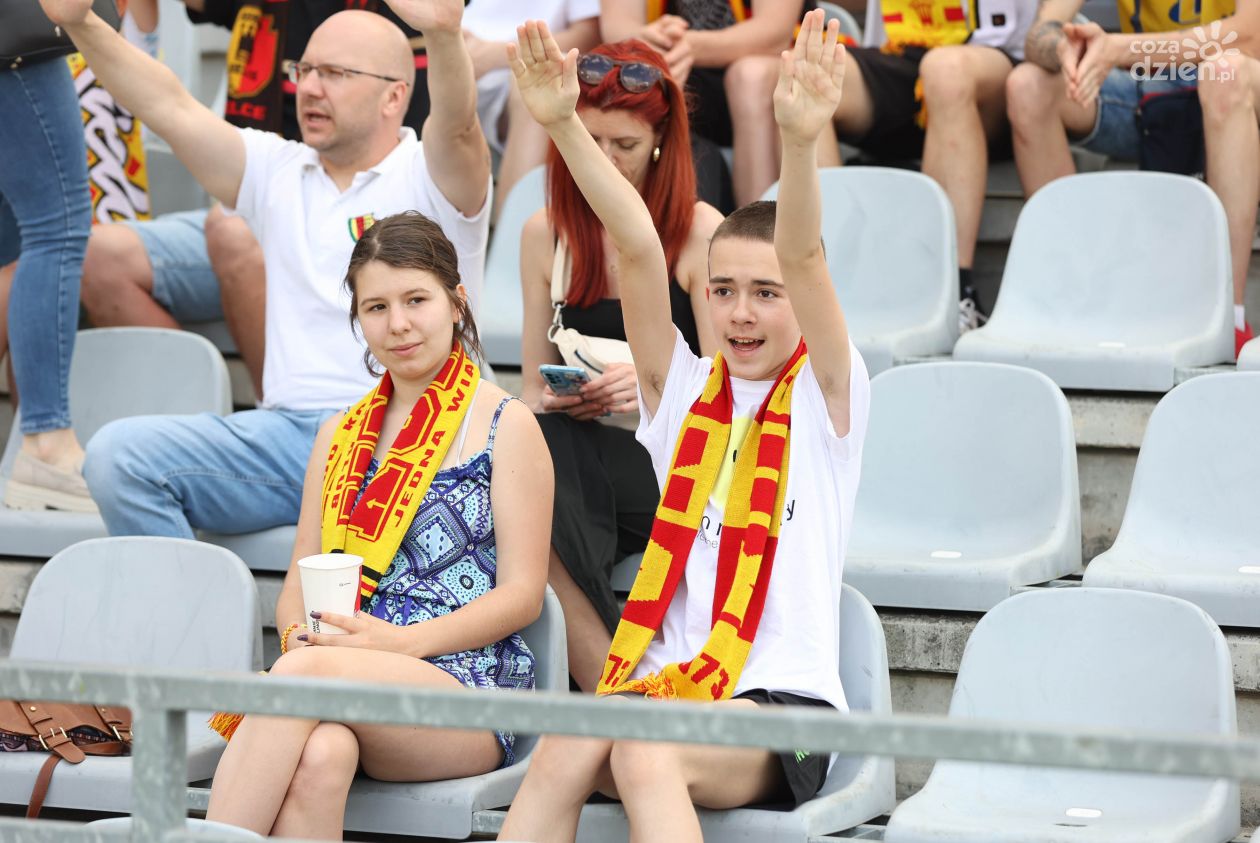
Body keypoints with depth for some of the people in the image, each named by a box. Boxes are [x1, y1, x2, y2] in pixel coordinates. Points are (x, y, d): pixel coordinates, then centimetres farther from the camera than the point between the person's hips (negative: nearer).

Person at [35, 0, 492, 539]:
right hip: (287, 430, 5)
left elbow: (456, 126, -20)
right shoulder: (278, 172, 19)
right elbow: (170, 109, 9)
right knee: (116, 454, -16)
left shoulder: (429, 178, 3)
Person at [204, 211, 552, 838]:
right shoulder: (341, 436, 24)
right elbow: (298, 584, 20)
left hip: (468, 687, -3)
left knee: (306, 672, -35)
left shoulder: (505, 426, 7)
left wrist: (404, 641, -15)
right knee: (320, 754, -36)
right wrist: (301, 633, -5)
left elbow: (522, 594, -1)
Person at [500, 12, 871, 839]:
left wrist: (802, 139, -27)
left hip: (780, 706, -3)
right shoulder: (683, 392, 17)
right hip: (662, 685, 3)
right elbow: (638, 248, 3)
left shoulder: (825, 397, 7)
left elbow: (803, 255, -11)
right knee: (567, 747, -31)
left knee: (647, 751, -35)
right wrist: (563, 123, -8)